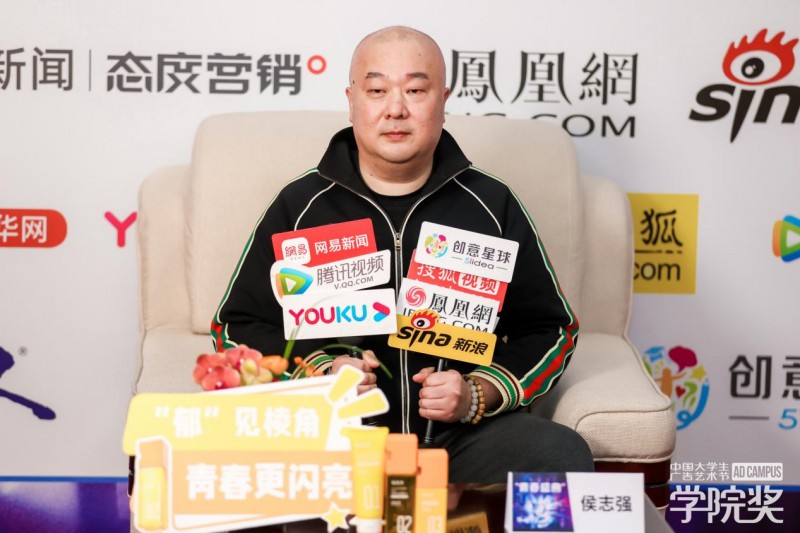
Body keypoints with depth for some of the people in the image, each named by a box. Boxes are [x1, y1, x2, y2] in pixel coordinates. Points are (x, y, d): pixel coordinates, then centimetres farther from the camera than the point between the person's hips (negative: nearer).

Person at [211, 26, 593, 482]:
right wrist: (320, 372, -6)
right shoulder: (300, 206, 9)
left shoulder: (491, 206, 9)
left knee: (564, 455, -28)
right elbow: (237, 326, 13)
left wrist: (477, 395, -6)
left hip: (464, 434, 1)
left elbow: (551, 329, 12)